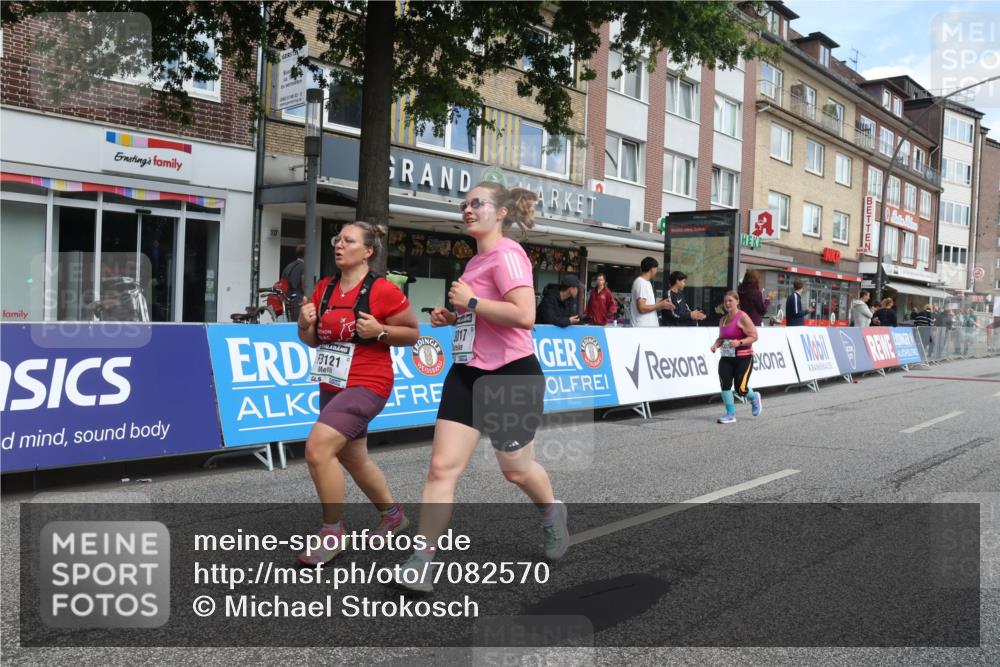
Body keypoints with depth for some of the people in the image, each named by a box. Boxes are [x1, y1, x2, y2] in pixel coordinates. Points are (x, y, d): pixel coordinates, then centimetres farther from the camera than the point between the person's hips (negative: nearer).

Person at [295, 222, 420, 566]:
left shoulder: (383, 290, -12)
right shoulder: (324, 288, 6)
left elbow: (413, 332, -5)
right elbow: (313, 340, 14)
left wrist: (379, 331, -20)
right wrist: (305, 324, -7)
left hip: (366, 385, -8)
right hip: (331, 386, 8)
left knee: (318, 448, -20)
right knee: (354, 460, 18)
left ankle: (333, 531, -2)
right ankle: (393, 515, 42)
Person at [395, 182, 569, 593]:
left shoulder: (507, 254, -13)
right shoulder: (476, 260, 14)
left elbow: (524, 315, -27)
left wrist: (471, 302, -19)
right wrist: (452, 317, 12)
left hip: (511, 376, -7)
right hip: (468, 374, 8)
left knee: (516, 469, 12)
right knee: (443, 466, -3)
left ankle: (552, 514, 43)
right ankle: (420, 562, 1)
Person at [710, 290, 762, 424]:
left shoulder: (743, 317, -10)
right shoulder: (723, 319, 11)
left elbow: (754, 337, -13)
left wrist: (739, 342, -26)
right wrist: (716, 344, 1)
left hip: (743, 358, -6)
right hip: (726, 358, 6)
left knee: (740, 389, -8)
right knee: (725, 384, -8)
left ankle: (754, 397, 28)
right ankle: (730, 414, 4)